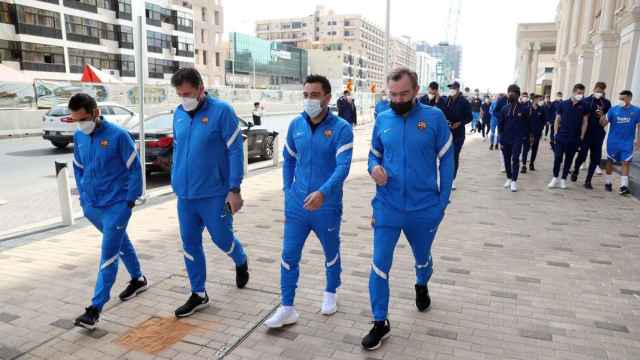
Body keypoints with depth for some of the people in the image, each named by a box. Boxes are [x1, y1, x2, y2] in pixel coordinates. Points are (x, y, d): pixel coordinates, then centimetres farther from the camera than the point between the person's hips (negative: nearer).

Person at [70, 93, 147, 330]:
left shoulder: (118, 135, -14)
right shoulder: (78, 137, 4)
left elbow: (135, 168, -9)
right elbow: (78, 168, 18)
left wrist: (130, 199, -9)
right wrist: (83, 196, 13)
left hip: (116, 205, -6)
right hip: (91, 206, 7)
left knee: (108, 255, -5)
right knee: (120, 243, 22)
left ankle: (95, 308, 0)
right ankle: (138, 279, 40)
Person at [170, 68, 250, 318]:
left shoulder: (221, 111, -11)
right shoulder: (179, 114, 7)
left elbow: (235, 151, -13)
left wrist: (234, 189, -16)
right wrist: (177, 183, 15)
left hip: (214, 194, -5)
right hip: (185, 195, 6)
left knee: (222, 239, 7)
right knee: (190, 243, 10)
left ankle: (241, 263, 41)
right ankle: (198, 294, 25)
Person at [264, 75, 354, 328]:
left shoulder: (341, 128, -13)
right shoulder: (296, 125, 1)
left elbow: (343, 166, -22)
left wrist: (323, 192, -37)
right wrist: (288, 191, 9)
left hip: (327, 207, -3)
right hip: (296, 205, 3)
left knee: (331, 253, 18)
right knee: (289, 256, 5)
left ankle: (330, 294, 42)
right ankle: (287, 309, 19)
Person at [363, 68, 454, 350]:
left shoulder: (434, 117, -9)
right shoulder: (382, 120, -1)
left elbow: (446, 161, -4)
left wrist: (442, 202, -5)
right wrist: (374, 168, -14)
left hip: (425, 209, -1)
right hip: (387, 207, 1)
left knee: (423, 258, 23)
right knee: (379, 265, 1)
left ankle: (421, 286, 57)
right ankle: (380, 322, 19)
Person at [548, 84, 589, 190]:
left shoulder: (584, 106, 1)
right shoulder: (563, 104, 0)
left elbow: (585, 122, 4)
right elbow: (557, 120, 4)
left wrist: (581, 137, -1)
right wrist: (555, 134, -1)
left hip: (574, 138, 1)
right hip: (561, 137, -1)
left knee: (569, 159, 8)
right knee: (557, 157, -4)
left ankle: (564, 179, 18)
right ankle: (555, 178, 10)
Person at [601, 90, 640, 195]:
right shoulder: (613, 109, -4)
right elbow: (604, 124, -5)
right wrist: (601, 116, -25)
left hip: (627, 143, 0)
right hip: (613, 142, 1)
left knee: (626, 162, -5)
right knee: (610, 161, 10)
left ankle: (623, 186, -3)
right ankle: (607, 183, 24)